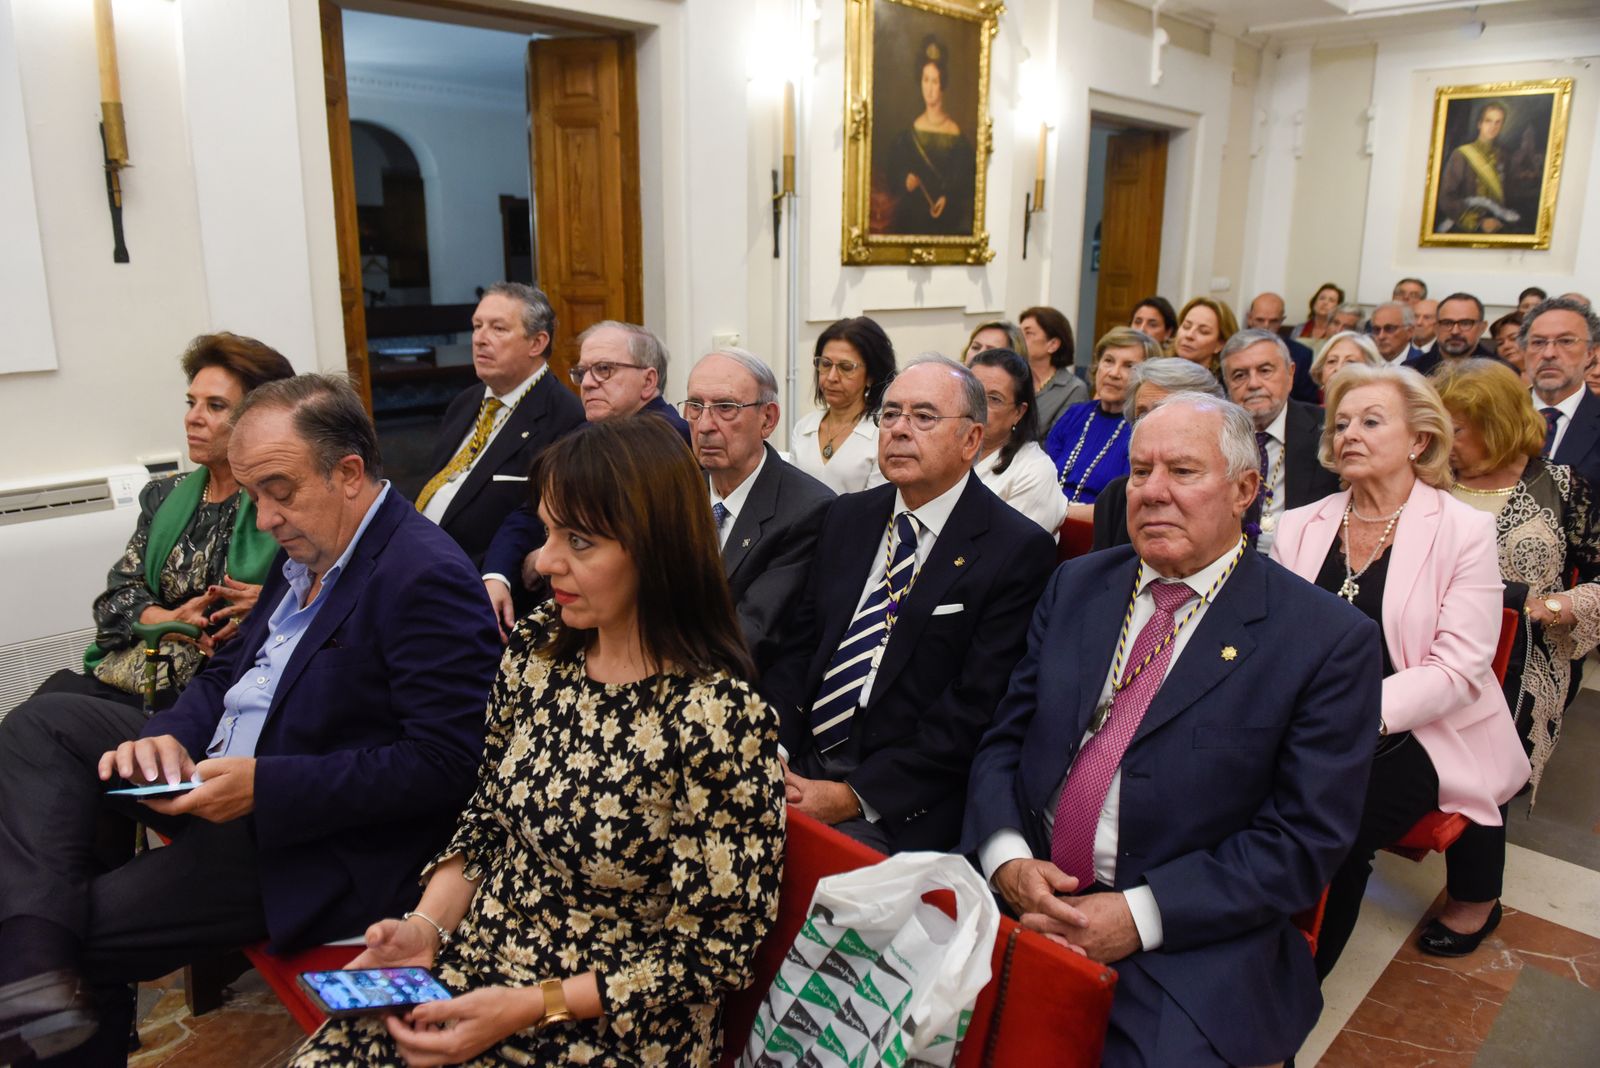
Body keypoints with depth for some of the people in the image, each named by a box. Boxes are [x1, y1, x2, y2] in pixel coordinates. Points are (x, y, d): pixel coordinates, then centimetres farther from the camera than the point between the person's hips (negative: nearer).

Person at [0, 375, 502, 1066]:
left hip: (324, 845, -10)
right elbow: (228, 672, 16)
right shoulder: (305, 549, 6)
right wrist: (170, 737, -6)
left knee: (85, 931, -11)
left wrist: (264, 784, -26)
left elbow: (442, 765, -27)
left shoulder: (429, 579, -24)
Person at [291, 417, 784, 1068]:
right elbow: (487, 813, 9)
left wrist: (535, 1006, -17)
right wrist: (426, 926, -5)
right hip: (476, 960, 5)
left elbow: (713, 951, -15)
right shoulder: (538, 646, -4)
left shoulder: (718, 720, -23)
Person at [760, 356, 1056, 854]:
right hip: (799, 767, 5)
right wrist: (771, 752, -7)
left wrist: (853, 795, -16)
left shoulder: (1019, 550, -8)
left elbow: (975, 706, -13)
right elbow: (799, 646, 10)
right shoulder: (848, 516, 11)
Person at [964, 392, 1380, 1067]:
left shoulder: (1329, 640, -4)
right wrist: (1005, 857, -11)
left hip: (1188, 945, -3)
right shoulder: (1075, 586, 9)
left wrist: (1141, 916, -16)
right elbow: (1003, 740, 8)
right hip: (1023, 893, 3)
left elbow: (1306, 840, -7)